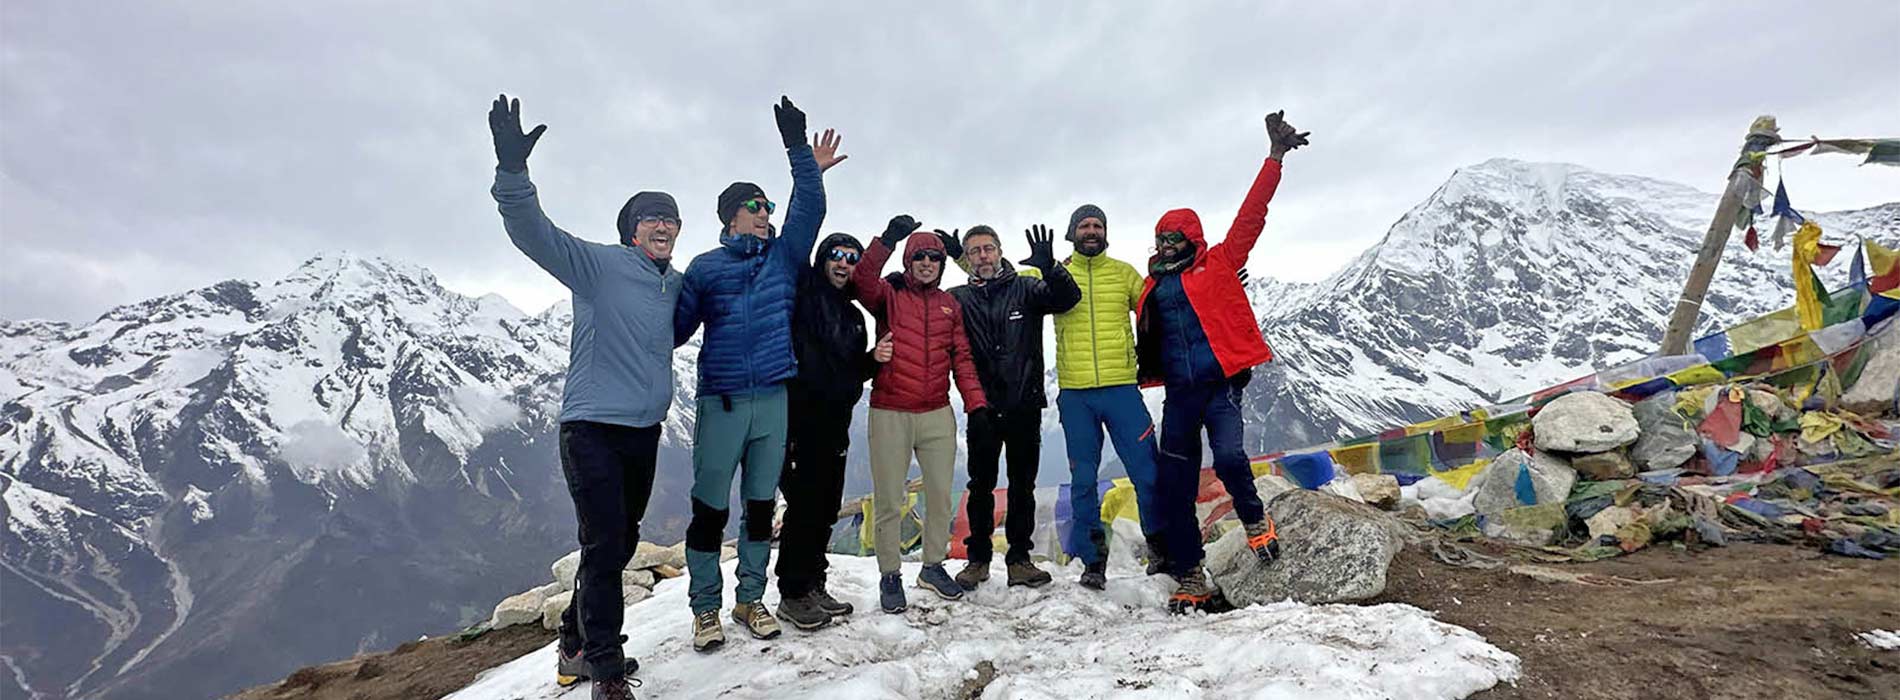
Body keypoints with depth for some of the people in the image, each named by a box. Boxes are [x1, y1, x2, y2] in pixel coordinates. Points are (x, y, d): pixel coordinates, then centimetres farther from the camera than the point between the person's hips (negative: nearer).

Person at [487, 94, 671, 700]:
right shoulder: (597, 264, -8)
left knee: (618, 546, 16)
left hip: (645, 431, 7)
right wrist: (513, 169, -37)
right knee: (604, 547, -9)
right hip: (592, 427, -7)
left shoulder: (677, 285, 10)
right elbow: (532, 231, -21)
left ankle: (577, 644, 36)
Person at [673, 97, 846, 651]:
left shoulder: (784, 255, 10)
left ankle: (751, 599, 25)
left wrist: (801, 154, -13)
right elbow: (677, 326, 3)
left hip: (773, 397, 3)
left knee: (761, 503, 11)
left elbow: (809, 211, -3)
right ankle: (706, 608, 16)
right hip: (721, 400, -3)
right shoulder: (705, 267, 3)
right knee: (710, 507, 1)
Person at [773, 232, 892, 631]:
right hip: (799, 421, -7)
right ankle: (792, 595, 9)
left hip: (835, 425, 7)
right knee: (804, 507, -5)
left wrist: (874, 358, 4)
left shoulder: (853, 316, 18)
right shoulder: (800, 297, -3)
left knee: (827, 509, 12)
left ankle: (813, 585, 25)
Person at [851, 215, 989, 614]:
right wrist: (887, 241, -33)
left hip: (938, 413, 4)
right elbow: (862, 282, -22)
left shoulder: (949, 305, 12)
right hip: (890, 413, -4)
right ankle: (889, 576, 18)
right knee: (889, 501, 3)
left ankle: (933, 566, 29)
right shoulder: (889, 296, 1)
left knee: (940, 494, 11)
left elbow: (961, 356, 10)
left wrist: (975, 401, -1)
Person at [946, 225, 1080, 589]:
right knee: (981, 486, 7)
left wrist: (1049, 268, -26)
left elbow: (1068, 298, -9)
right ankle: (978, 557, 20)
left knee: (1023, 485, 8)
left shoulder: (1025, 288, 4)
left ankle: (1019, 558, 18)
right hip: (983, 407, 0)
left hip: (1025, 405, 0)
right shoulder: (959, 298, 6)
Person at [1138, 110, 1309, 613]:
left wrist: (1275, 158, -8)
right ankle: (1190, 579, 18)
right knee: (1176, 487, 4)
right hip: (1178, 393, 4)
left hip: (1221, 384, -4)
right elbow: (1145, 340, 23)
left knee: (1228, 456, -26)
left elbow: (1251, 214, -2)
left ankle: (1254, 519, 9)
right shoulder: (1152, 287, 14)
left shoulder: (1219, 264, 4)